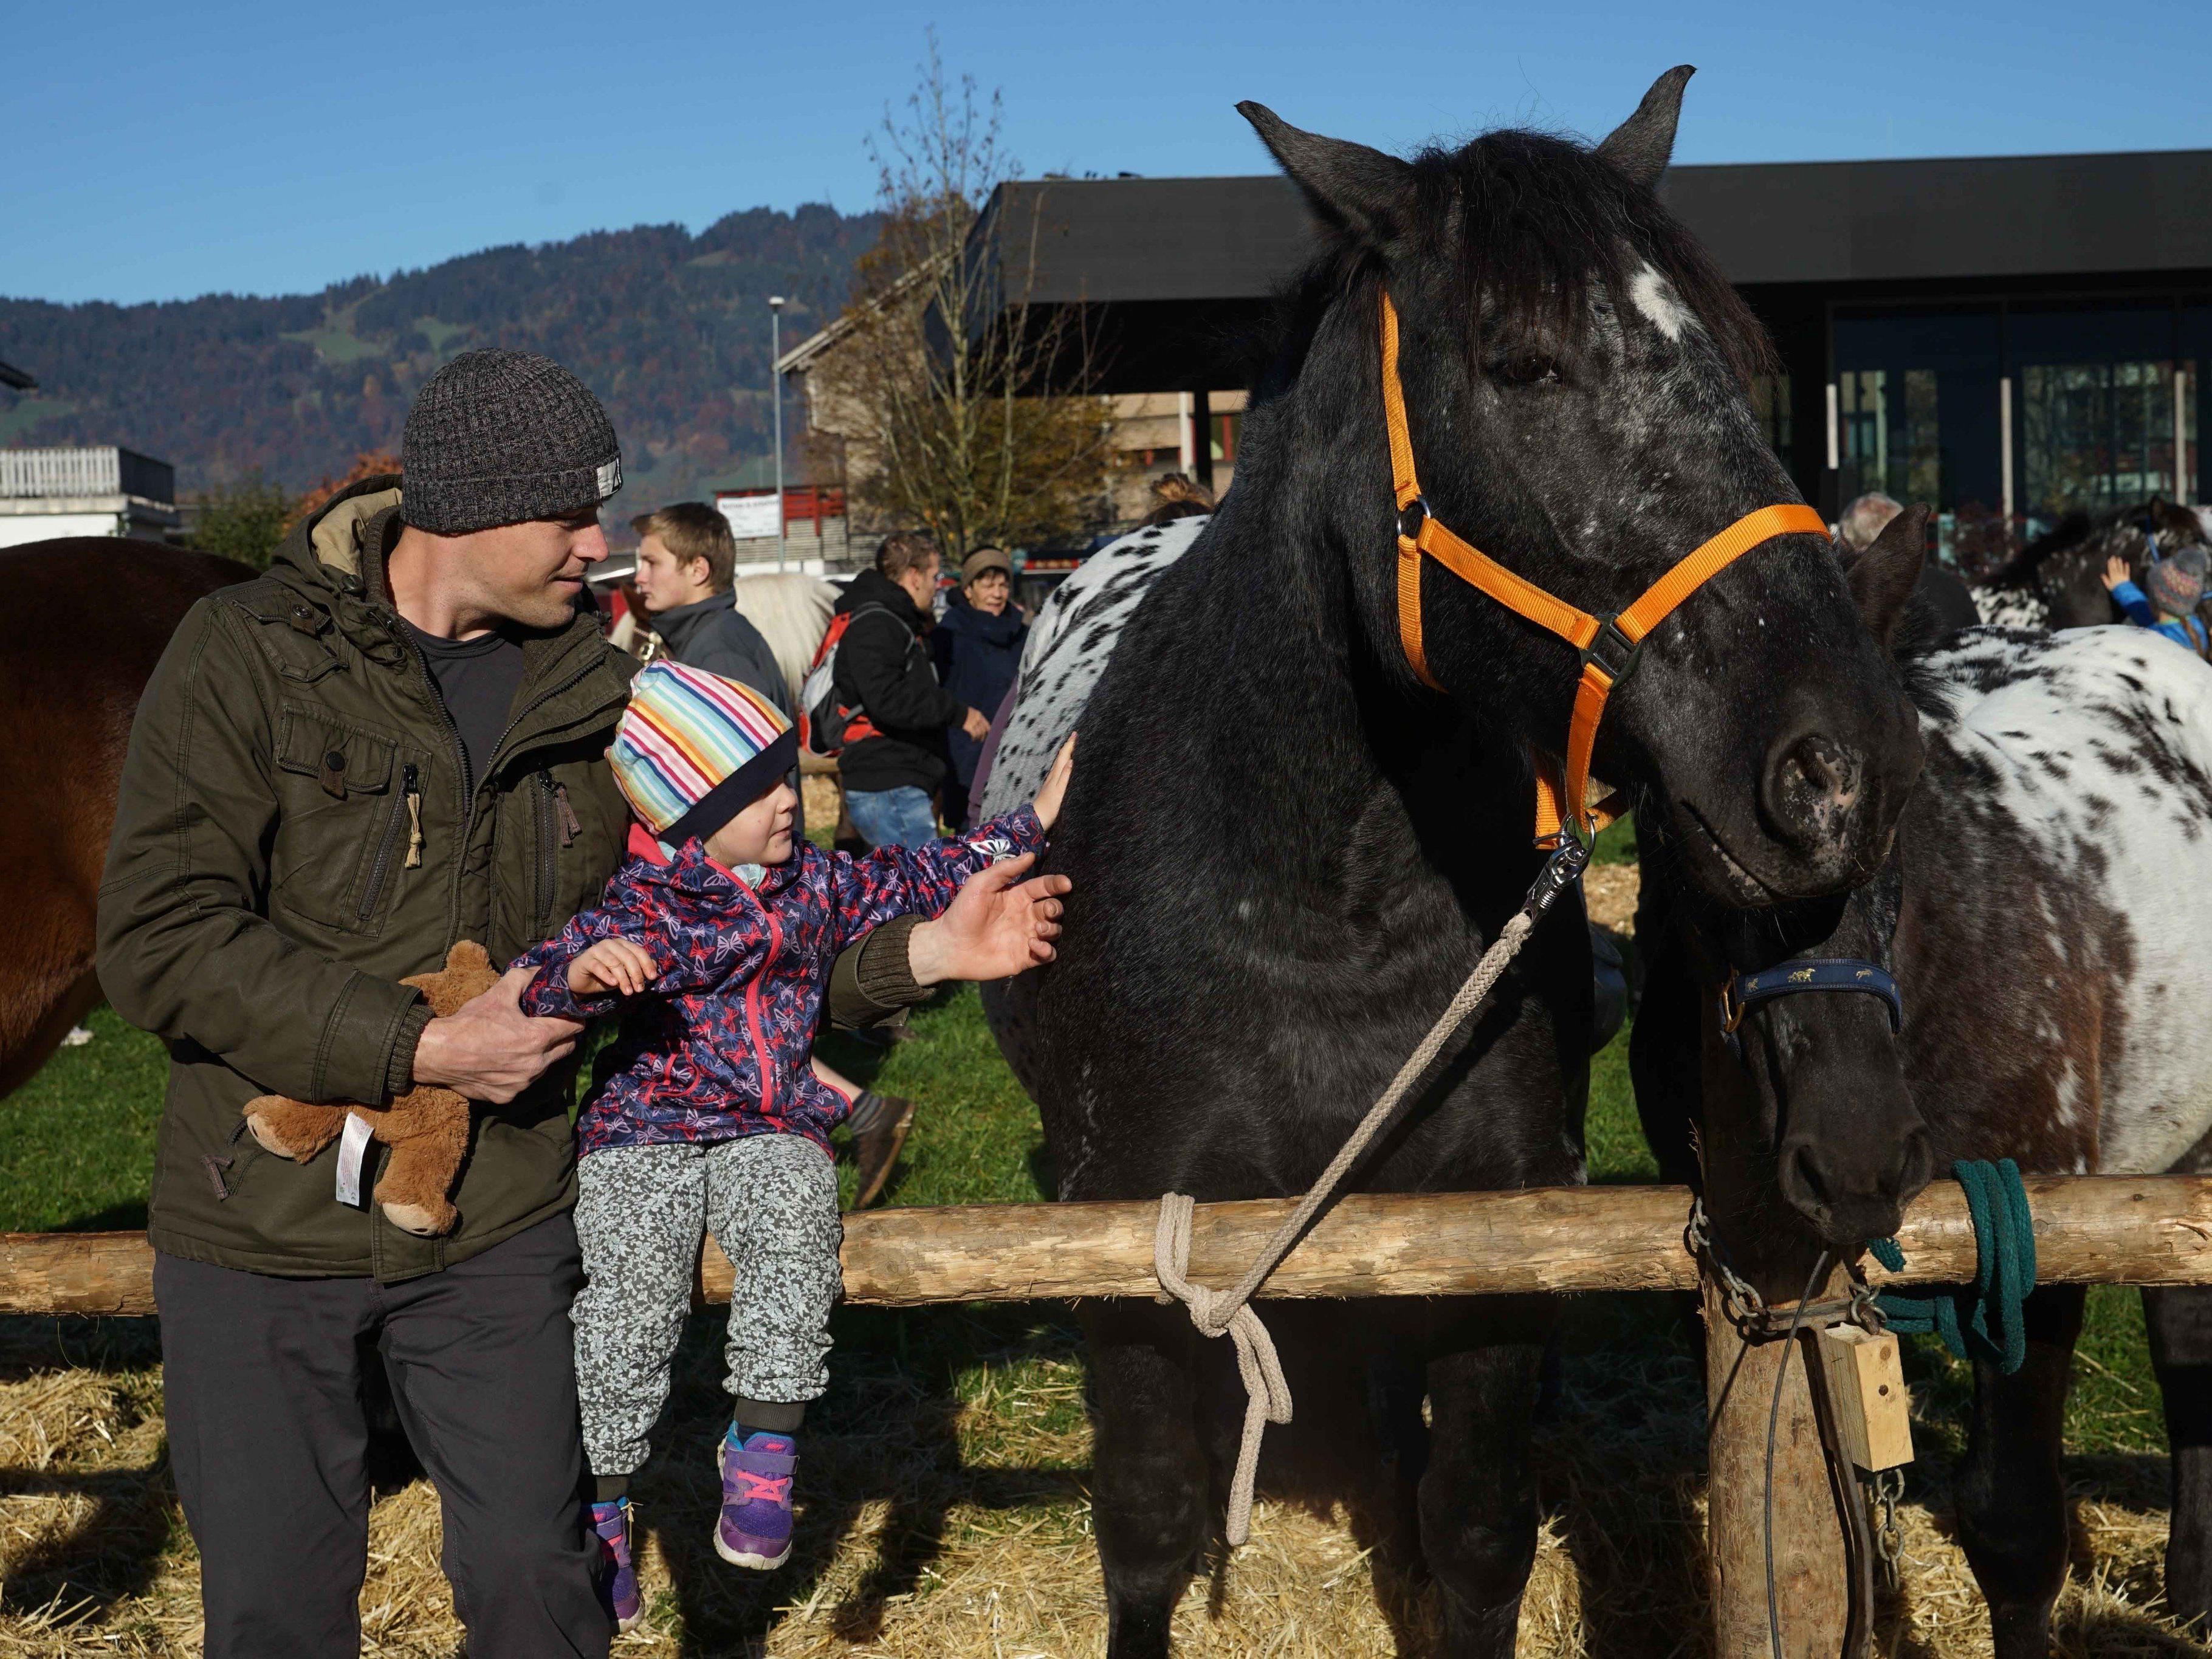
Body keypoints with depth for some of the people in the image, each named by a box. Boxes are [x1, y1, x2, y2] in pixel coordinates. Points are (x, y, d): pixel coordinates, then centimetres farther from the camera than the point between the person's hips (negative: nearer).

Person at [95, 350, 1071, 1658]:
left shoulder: (592, 693, 1)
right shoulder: (248, 655, -11)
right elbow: (160, 943, -17)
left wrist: (920, 952, -9)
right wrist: (420, 1046, -22)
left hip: (500, 1223, 3)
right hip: (267, 1224, -2)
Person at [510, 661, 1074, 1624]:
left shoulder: (812, 881, 11)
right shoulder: (640, 906, -4)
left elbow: (916, 883, 20)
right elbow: (536, 984, -13)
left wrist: (1030, 825, 17)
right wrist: (586, 969, -37)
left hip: (773, 1131, 3)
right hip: (643, 1134, -3)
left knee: (795, 1224, -31)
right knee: (633, 1280, -25)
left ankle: (763, 1447, -20)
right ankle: (599, 1504, -10)